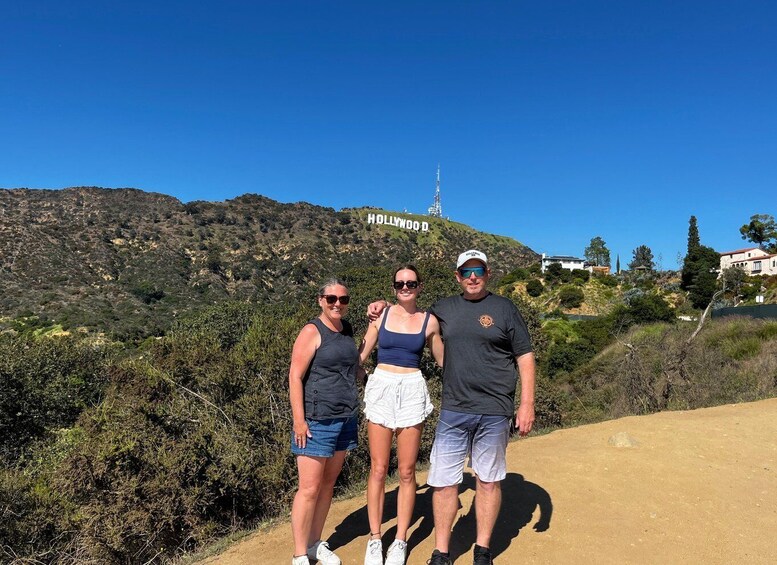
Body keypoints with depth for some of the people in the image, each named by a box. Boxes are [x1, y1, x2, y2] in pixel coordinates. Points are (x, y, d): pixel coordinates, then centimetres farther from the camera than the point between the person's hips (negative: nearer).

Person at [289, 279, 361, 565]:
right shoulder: (312, 331, -10)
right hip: (317, 422, -6)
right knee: (309, 488, -1)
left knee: (328, 484, 15)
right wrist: (299, 419, -17)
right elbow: (295, 377, -13)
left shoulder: (347, 330, 10)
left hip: (346, 420, 7)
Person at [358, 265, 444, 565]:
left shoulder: (429, 321, 4)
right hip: (381, 389, 0)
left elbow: (443, 359, 16)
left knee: (406, 471, 5)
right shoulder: (382, 314, 4)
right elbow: (361, 354, 9)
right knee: (378, 469, 4)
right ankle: (374, 539, 20)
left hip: (412, 392, 0)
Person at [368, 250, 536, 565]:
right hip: (453, 411, 2)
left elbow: (525, 357, 1)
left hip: (494, 412, -2)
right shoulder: (444, 309, 10)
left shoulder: (504, 309, 1)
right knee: (444, 480, 4)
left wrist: (527, 403, -4)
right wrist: (385, 306, 12)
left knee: (488, 480, 11)